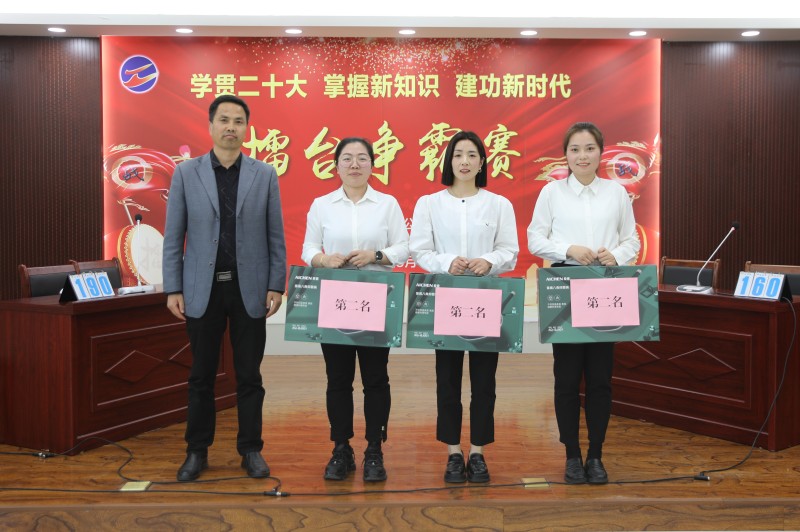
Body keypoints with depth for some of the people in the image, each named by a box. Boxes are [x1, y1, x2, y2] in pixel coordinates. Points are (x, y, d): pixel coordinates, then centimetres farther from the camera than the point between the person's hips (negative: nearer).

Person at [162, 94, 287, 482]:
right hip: (202, 289, 0)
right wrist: (173, 289, -2)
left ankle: (251, 450, 19)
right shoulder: (186, 173, 2)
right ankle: (197, 451, 22)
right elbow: (173, 236, 2)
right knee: (201, 375, 9)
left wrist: (276, 286, -2)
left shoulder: (265, 175, 3)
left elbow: (275, 236, 3)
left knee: (248, 375, 6)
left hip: (249, 289, 0)